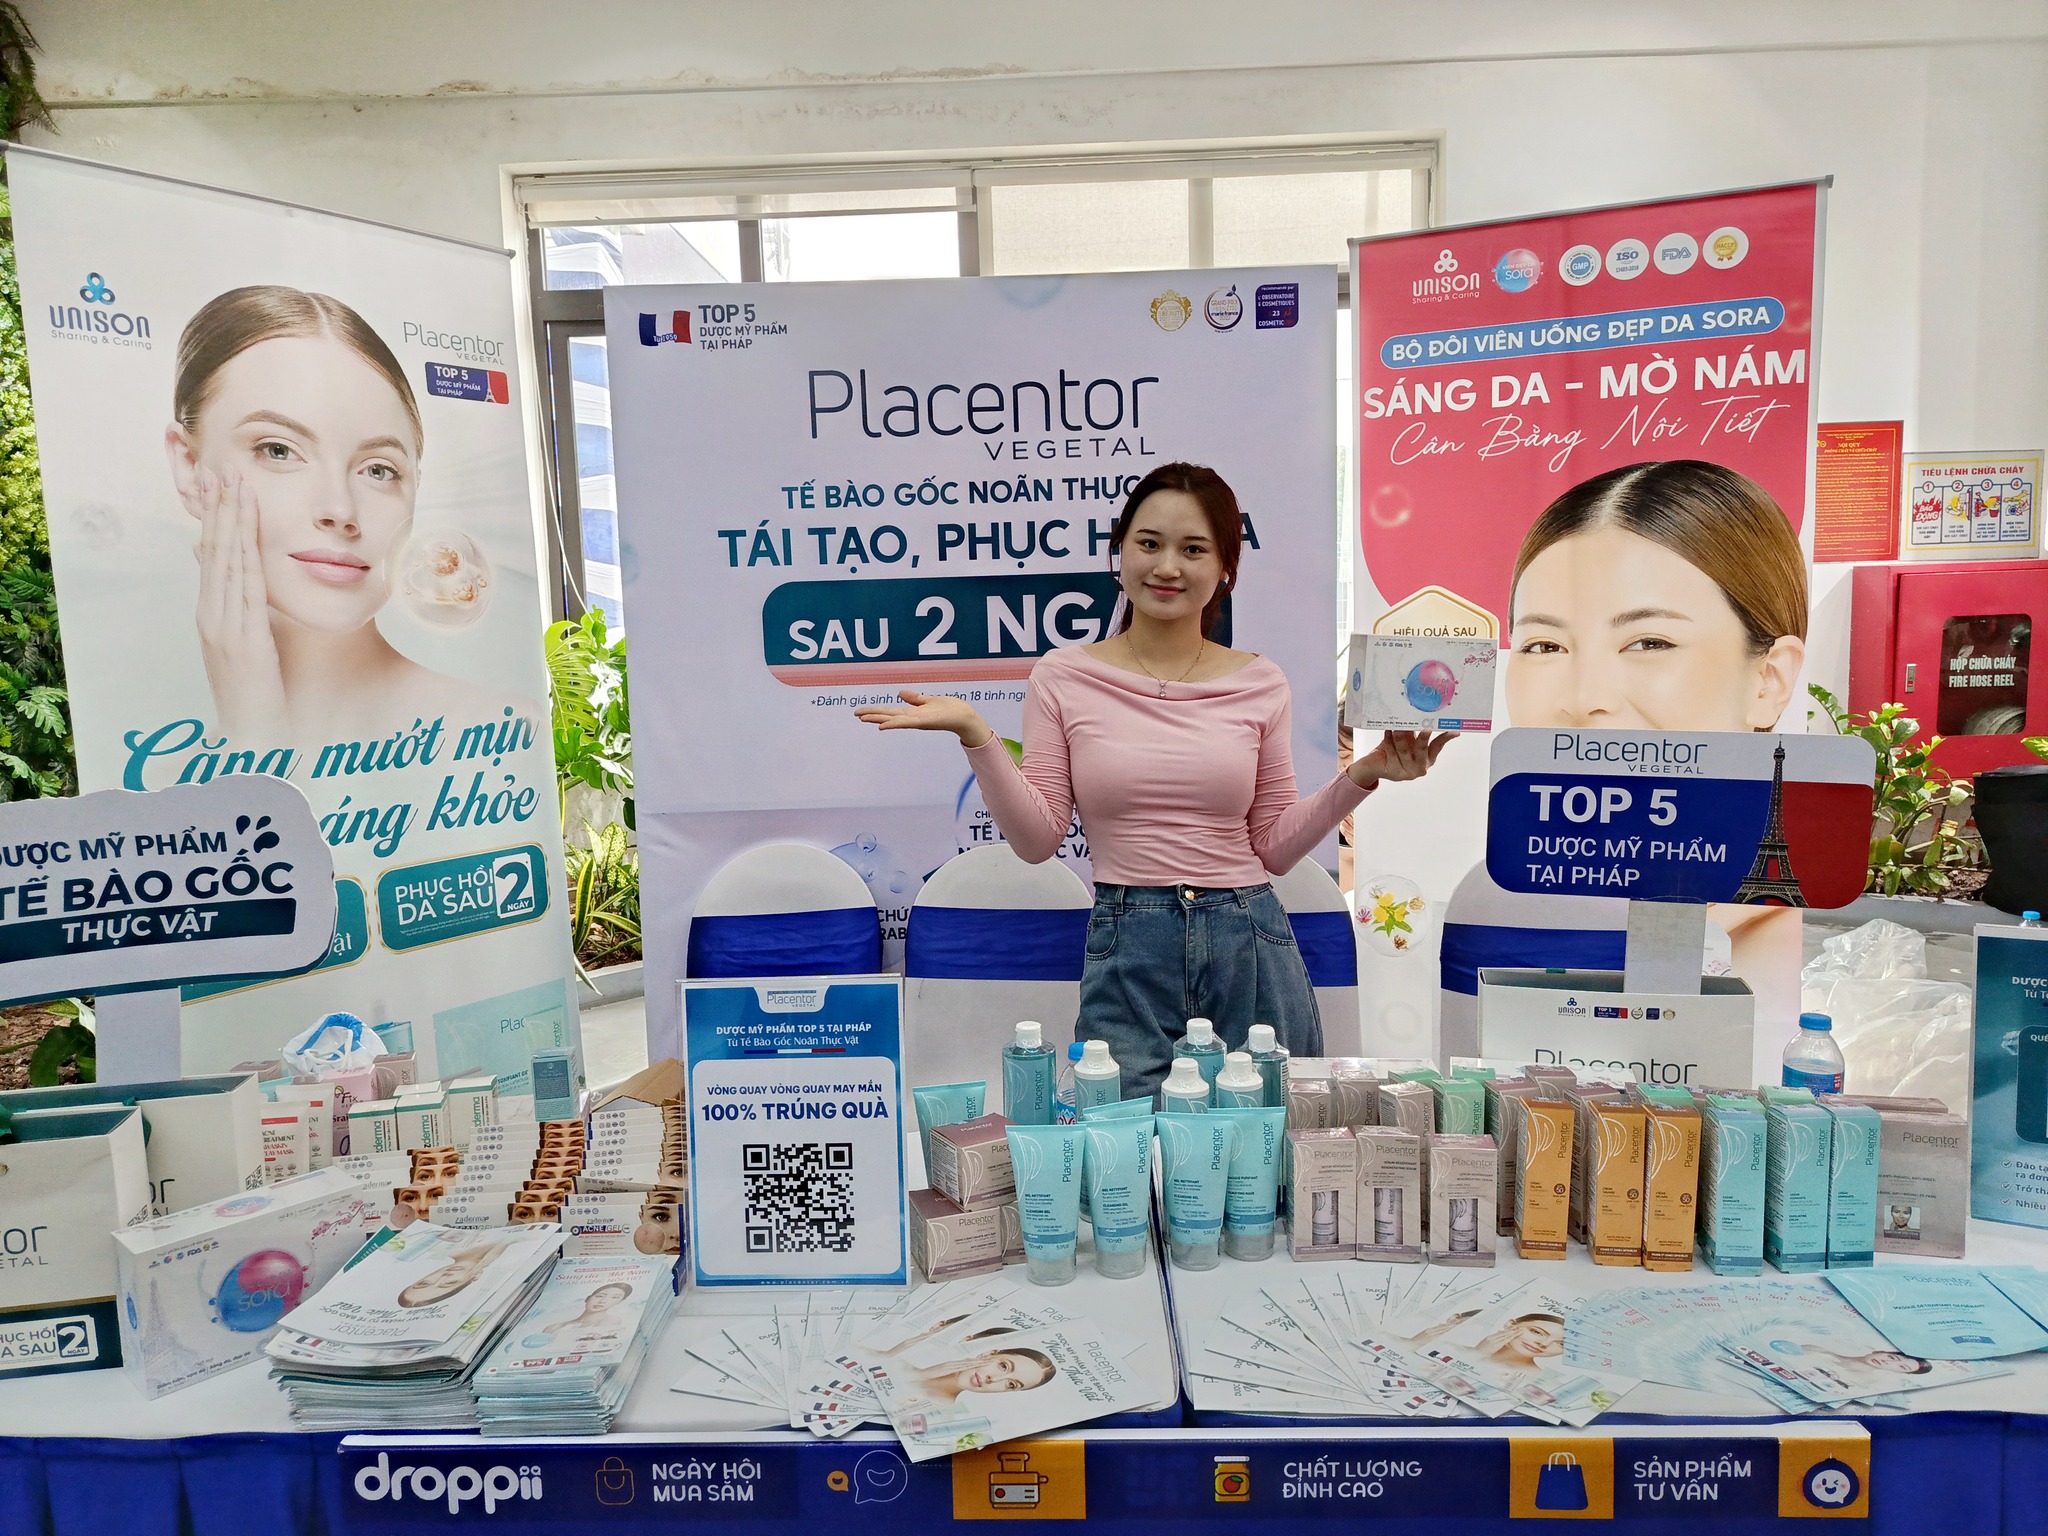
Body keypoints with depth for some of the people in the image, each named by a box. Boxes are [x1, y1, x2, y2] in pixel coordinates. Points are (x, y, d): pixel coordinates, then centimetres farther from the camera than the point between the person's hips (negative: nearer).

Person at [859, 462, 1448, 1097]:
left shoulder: (1259, 684, 5)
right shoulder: (1064, 677, 2)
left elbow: (1273, 848, 8)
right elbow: (1038, 839, -2)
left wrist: (1361, 776, -3)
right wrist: (976, 734, -11)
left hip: (1250, 948, 2)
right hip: (1126, 954, -1)